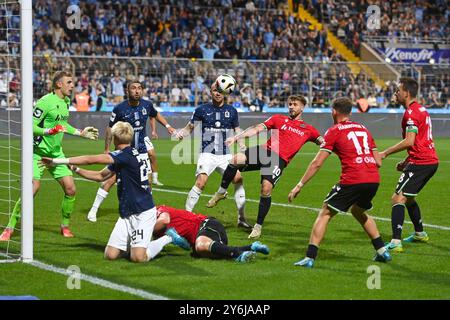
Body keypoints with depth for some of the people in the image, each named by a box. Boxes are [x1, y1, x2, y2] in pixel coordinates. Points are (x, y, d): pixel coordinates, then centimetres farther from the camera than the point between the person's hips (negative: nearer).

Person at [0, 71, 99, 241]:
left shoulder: (66, 101, 10)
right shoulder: (46, 102, -18)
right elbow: (30, 126, -20)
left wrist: (80, 133, 26)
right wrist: (49, 131, -31)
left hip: (56, 152, 8)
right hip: (39, 152, -8)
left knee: (70, 189, -1)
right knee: (33, 187, -18)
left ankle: (65, 226, 19)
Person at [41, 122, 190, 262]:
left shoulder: (126, 155, -18)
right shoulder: (121, 158, 12)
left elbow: (91, 160, -21)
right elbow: (101, 176, 23)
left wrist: (58, 161, -18)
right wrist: (76, 170, 15)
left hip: (143, 213, -8)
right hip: (127, 214, 8)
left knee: (138, 257, -19)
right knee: (110, 254, -3)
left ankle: (168, 238, 3)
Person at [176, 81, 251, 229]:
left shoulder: (231, 111, 8)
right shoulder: (202, 109, 1)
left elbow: (237, 129, 19)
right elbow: (190, 127, 7)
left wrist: (241, 141, -1)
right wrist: (181, 133, -14)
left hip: (225, 154, 3)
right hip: (207, 154, -3)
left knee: (238, 179, -11)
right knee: (201, 182, -21)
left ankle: (241, 218, 1)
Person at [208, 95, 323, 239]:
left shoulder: (308, 130, 19)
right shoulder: (279, 119, 19)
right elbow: (257, 129, 11)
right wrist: (236, 137, 1)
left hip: (279, 159, -2)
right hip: (265, 150, 2)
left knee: (266, 188, -21)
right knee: (236, 160, -25)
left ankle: (258, 226, -4)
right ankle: (221, 192, -3)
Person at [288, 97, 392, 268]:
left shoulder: (334, 131, 4)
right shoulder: (363, 129, 20)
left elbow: (317, 163, 0)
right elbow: (378, 162, 18)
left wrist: (300, 185, 4)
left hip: (352, 180, -6)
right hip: (374, 179, 6)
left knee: (325, 214, 5)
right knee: (359, 211, 32)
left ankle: (309, 258, -3)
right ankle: (382, 251, 30)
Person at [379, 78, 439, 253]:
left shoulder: (411, 113, -14)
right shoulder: (421, 110, 17)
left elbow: (409, 141, -23)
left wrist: (385, 153, -17)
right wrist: (406, 161, 22)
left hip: (420, 162, -10)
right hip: (431, 161, 10)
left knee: (398, 198, -14)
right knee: (408, 197, 26)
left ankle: (396, 242, -23)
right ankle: (420, 233, 39)